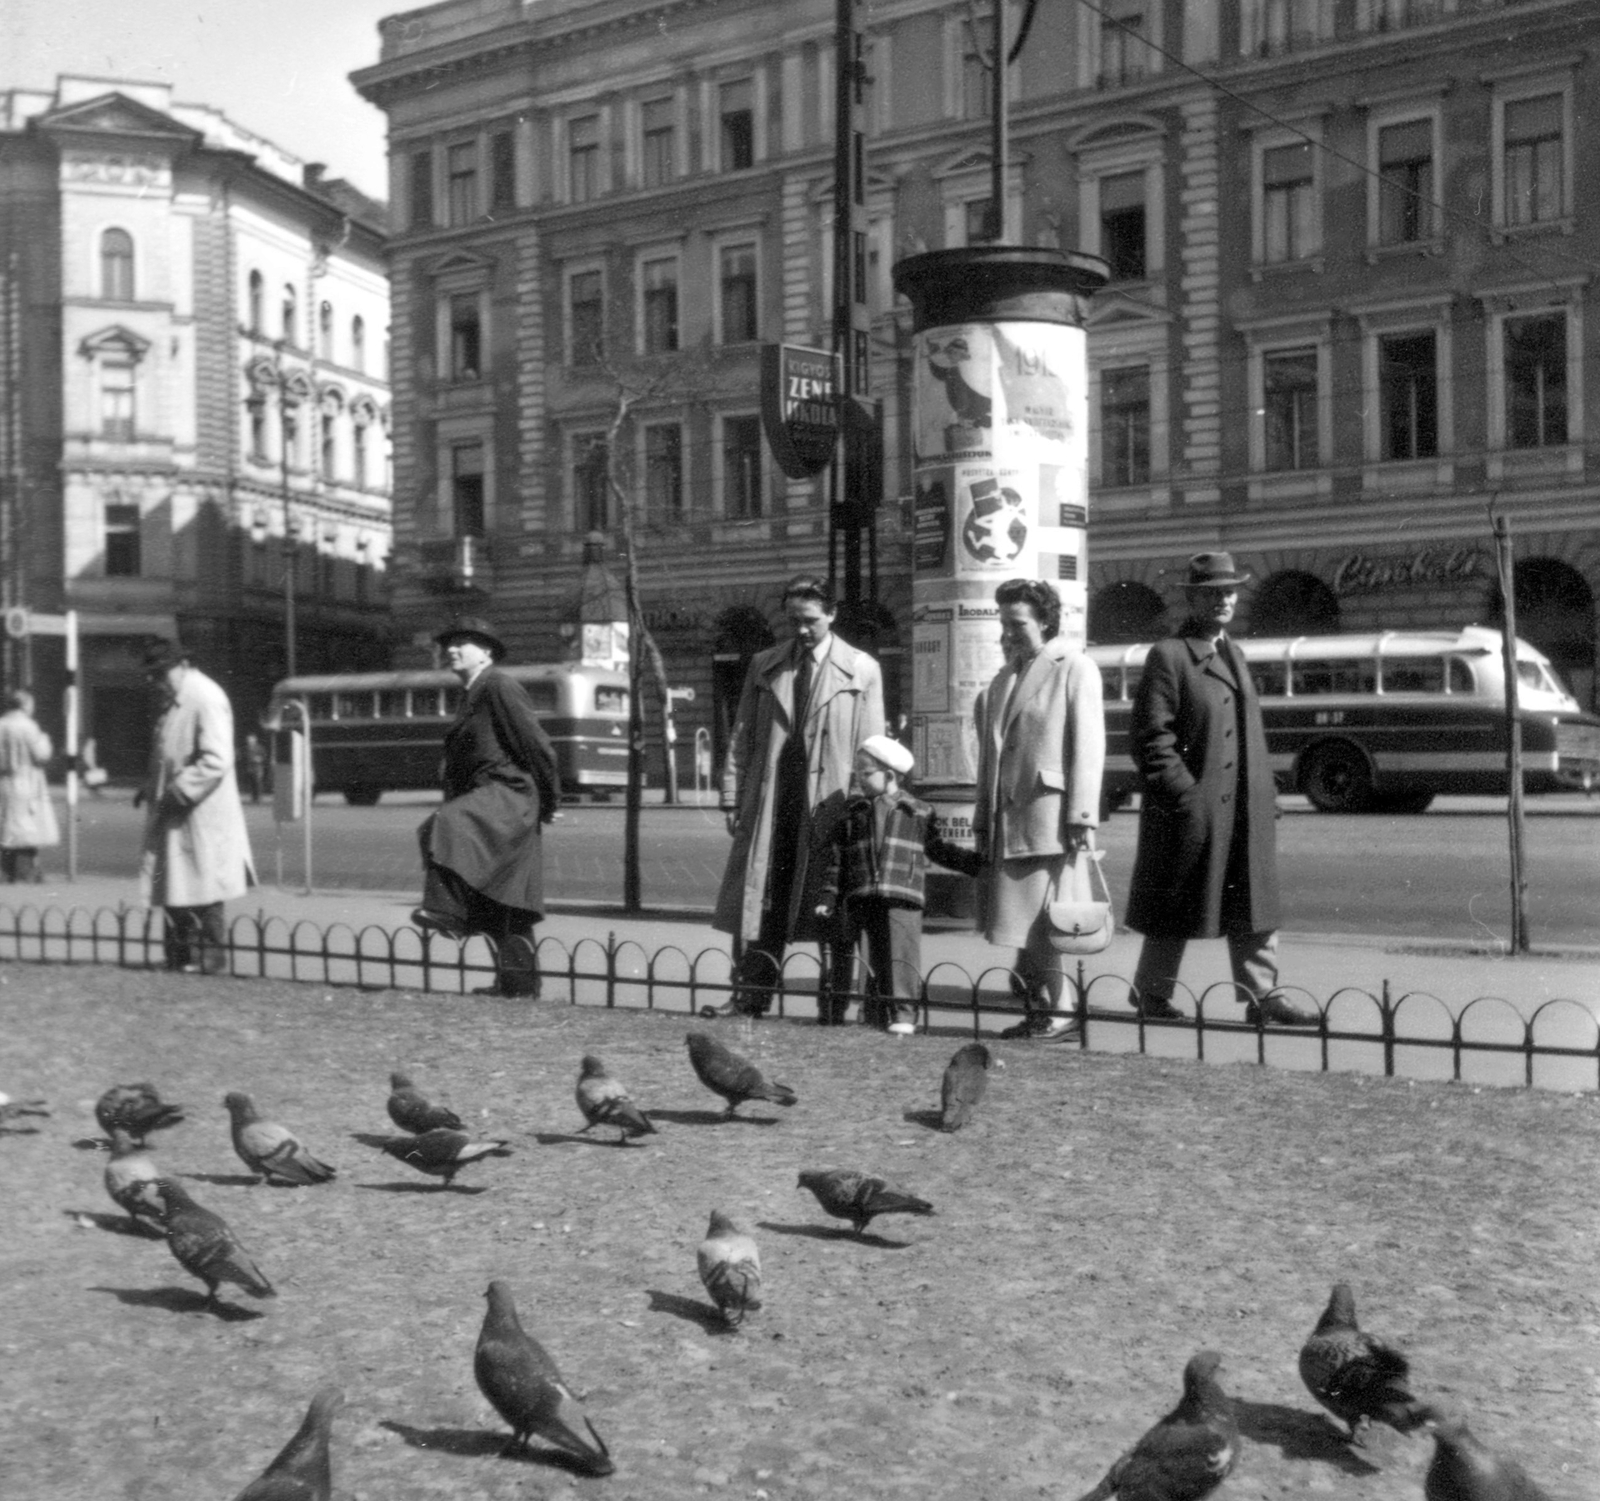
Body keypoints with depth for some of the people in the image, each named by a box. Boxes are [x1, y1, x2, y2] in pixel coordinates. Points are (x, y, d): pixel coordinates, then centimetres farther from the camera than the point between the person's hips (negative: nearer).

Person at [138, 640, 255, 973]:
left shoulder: (207, 699, -15)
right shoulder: (175, 701, 14)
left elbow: (216, 762, -21)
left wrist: (179, 792, -20)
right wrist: (151, 787, 11)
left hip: (202, 817, -9)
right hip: (174, 817, 9)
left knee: (203, 898, -2)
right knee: (174, 893, 12)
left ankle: (212, 963, 7)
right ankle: (180, 961, 20)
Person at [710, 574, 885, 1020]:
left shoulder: (862, 670, 4)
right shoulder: (763, 666, 12)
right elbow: (742, 736, 10)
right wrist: (733, 797, 2)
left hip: (830, 803, -2)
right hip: (769, 802, 3)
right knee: (760, 902, 3)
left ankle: (835, 1007, 11)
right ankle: (751, 996, 10)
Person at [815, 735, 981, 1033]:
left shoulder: (917, 813, 10)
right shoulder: (852, 813, 13)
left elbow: (939, 849, 18)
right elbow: (836, 857, 13)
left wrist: (977, 864, 13)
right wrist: (829, 897, 6)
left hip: (902, 899, -2)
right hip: (859, 900, 2)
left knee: (901, 956, -10)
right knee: (873, 959, 3)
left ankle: (902, 1014, -9)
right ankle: (875, 1014, 11)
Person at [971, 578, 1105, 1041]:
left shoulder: (1075, 668, 0)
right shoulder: (1004, 677, 19)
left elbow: (1087, 748, -7)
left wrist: (1082, 819, -14)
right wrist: (984, 820, 15)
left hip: (1050, 818, -6)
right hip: (1007, 820, 7)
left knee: (1046, 924, -6)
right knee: (1021, 924, 6)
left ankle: (1058, 1011, 3)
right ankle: (1037, 1011, 13)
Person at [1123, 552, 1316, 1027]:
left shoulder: (1234, 654, 17)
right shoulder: (1168, 655, -9)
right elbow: (1149, 736, -14)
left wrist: (1265, 793, 12)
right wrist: (1184, 792, -18)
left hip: (1247, 808, 7)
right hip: (1192, 807, -7)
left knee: (1254, 900, 7)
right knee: (1176, 905, 4)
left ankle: (1262, 996, 13)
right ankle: (1151, 993, 19)